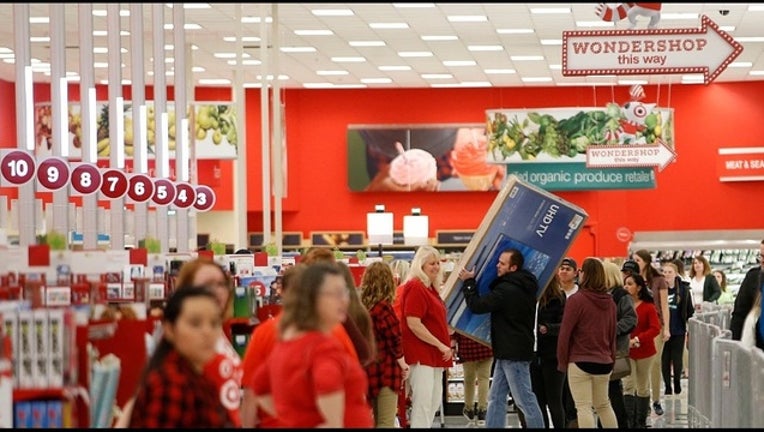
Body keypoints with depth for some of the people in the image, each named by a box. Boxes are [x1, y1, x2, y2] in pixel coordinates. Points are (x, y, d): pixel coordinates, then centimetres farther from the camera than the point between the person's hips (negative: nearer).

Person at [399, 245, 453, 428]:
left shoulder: (431, 288, 16)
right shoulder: (415, 287, -13)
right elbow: (413, 324, -20)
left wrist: (444, 345, 15)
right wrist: (440, 345, -18)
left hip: (434, 355, 10)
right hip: (420, 354, -10)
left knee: (435, 401, 12)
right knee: (423, 401, -13)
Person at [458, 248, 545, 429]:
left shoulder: (506, 290, -21)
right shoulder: (525, 287, 11)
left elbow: (477, 305, -18)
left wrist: (468, 282, -5)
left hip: (513, 353, -10)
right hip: (508, 352, 10)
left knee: (524, 399, -5)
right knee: (496, 399, 12)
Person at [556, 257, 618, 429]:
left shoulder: (576, 300, -13)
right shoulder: (609, 301, 6)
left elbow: (565, 333, -10)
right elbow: (612, 333, 14)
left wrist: (562, 361, 0)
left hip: (580, 361, -6)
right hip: (604, 362, 6)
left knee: (584, 407, -4)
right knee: (604, 405, 19)